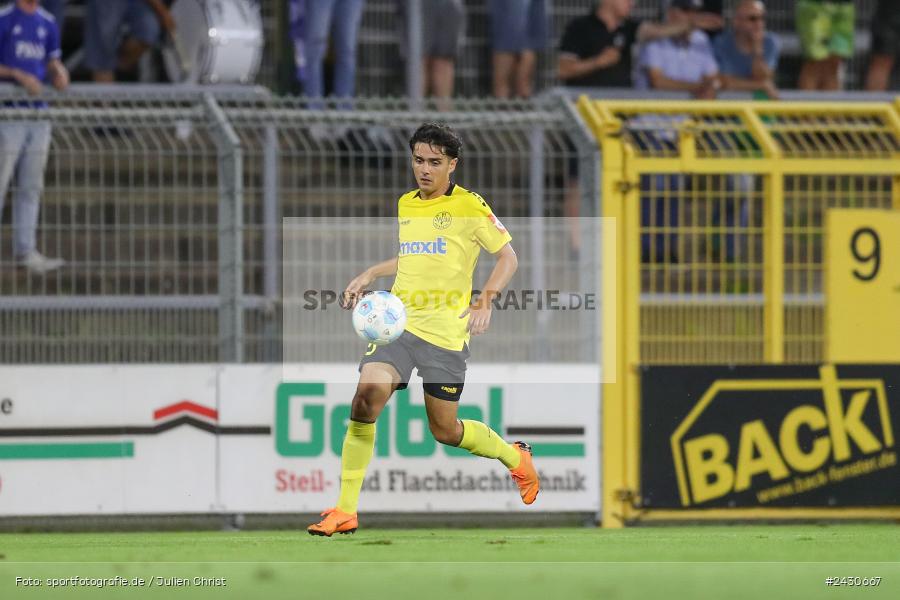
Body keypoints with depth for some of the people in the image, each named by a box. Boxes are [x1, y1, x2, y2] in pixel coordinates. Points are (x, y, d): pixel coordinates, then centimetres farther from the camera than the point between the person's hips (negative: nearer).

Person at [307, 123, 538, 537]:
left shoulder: (468, 206, -3)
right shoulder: (404, 205, 14)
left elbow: (507, 257, 0)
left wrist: (485, 301, -14)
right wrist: (368, 276, 18)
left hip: (445, 331, -4)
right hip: (398, 320, 4)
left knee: (445, 431, 4)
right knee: (367, 398, -20)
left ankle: (515, 457, 36)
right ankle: (345, 511, -17)